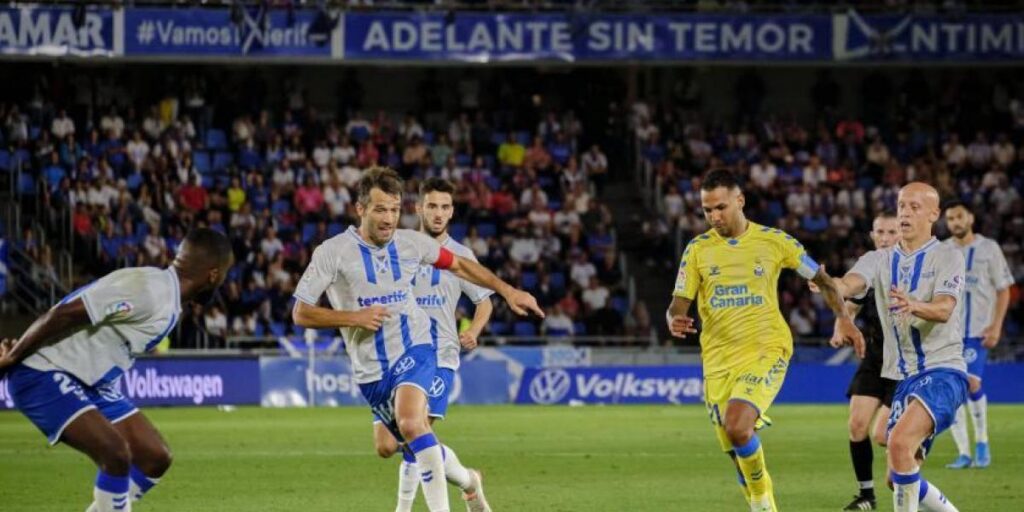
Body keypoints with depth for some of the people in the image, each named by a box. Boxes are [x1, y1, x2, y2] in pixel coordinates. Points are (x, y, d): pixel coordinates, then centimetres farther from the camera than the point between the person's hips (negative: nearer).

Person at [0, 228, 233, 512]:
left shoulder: (169, 302, 8)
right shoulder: (147, 290, -24)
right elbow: (62, 314, -26)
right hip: (44, 375, -10)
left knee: (155, 458, 5)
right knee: (116, 454, -25)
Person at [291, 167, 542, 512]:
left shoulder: (410, 243, -2)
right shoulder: (332, 253, -10)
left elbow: (460, 266, 16)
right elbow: (300, 314, -9)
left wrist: (508, 291, 12)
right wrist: (354, 318, -20)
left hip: (415, 351, -1)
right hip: (371, 370, 1)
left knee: (410, 423, -30)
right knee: (419, 447, 11)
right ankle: (468, 482, 42)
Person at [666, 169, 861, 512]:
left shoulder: (773, 241, 0)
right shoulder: (698, 249, 4)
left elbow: (820, 278, 10)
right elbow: (678, 303, 2)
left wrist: (843, 318, -3)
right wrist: (674, 321, -22)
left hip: (766, 350, -3)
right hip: (718, 358, 3)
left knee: (737, 426, -27)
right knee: (736, 452, 4)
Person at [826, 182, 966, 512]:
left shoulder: (947, 257, -4)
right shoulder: (880, 260, 9)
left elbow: (944, 309, -20)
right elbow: (849, 284, -12)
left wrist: (914, 305, -43)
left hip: (942, 371, -6)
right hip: (900, 377, 6)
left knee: (900, 442, -28)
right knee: (901, 477, 8)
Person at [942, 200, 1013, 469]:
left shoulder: (988, 249, 2)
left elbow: (1003, 290, 3)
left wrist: (996, 326, -7)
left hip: (977, 330, -3)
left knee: (971, 382, -18)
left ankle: (982, 443, 0)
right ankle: (964, 453, 3)